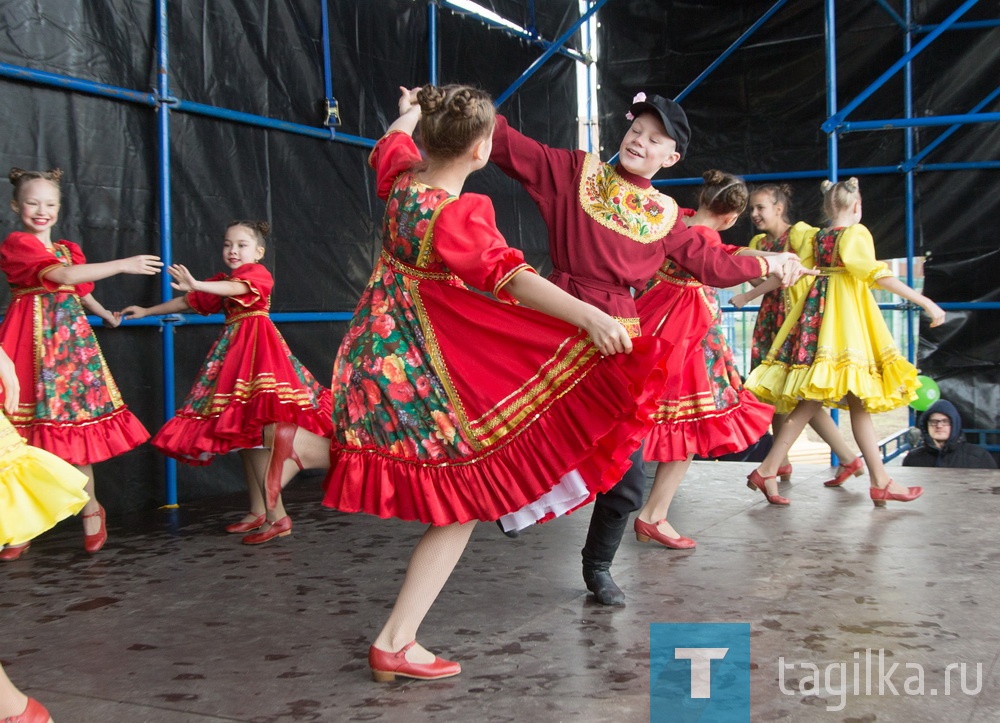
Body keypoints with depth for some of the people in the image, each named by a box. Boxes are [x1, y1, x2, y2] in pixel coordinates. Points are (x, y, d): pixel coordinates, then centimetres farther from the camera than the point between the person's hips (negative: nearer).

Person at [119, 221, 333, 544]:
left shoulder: (258, 272, -3)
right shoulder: (222, 280, 22)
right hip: (233, 350, 9)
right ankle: (257, 511, 16)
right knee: (244, 433, 9)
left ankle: (277, 515, -16)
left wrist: (196, 284, -40)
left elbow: (237, 288, -25)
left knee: (255, 434, -16)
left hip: (256, 347, -9)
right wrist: (147, 312, 29)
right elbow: (187, 302, 29)